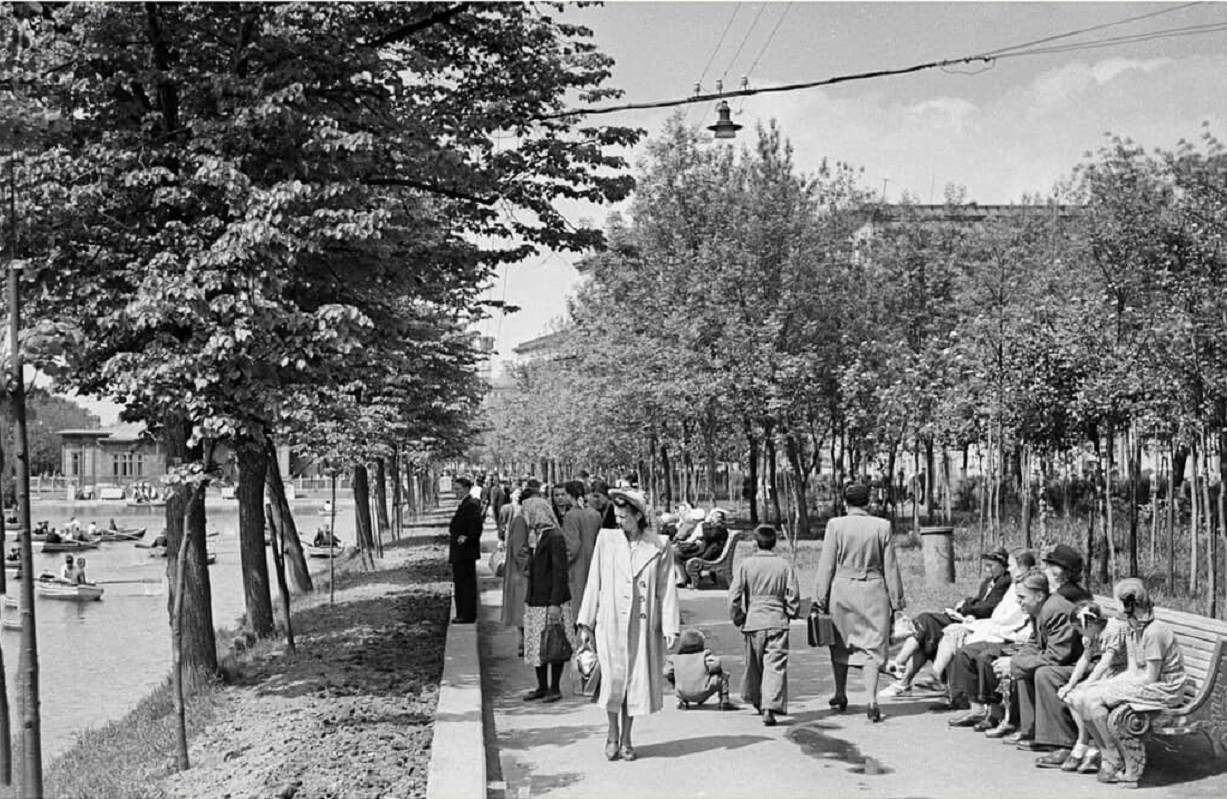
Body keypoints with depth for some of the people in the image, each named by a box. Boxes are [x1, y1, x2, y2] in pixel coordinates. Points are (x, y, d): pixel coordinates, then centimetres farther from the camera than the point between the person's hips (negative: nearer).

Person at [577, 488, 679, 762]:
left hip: (643, 624, 1)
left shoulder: (658, 547, -1)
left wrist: (669, 626, -3)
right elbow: (594, 583, 5)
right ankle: (612, 733, 17)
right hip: (611, 622, 0)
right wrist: (586, 622, 4)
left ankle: (626, 739, 23)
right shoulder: (606, 540, 0)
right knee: (613, 680, -6)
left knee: (636, 681, 6)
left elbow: (666, 588, 1)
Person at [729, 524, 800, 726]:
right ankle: (769, 707, -17)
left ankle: (756, 699, 35)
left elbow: (734, 596, -4)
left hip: (752, 622, 1)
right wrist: (792, 613, 18)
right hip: (777, 622, -1)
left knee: (754, 664, 19)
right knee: (775, 665, -4)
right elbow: (793, 596, 0)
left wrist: (738, 618, 9)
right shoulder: (784, 566, -1)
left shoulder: (745, 565, -2)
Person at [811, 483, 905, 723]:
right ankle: (871, 700, -5)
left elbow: (826, 565, -4)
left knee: (839, 644, 19)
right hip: (873, 591, 0)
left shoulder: (835, 525, -6)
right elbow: (890, 567, 1)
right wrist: (896, 600, 8)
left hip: (842, 589, 0)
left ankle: (841, 695, 30)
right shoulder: (882, 526, -3)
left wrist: (819, 599, 1)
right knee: (872, 648, 6)